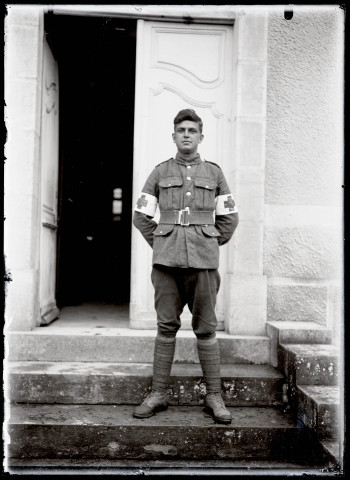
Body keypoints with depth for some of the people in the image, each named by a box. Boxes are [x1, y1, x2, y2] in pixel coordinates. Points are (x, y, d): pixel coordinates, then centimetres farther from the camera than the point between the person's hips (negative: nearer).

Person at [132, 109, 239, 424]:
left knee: (206, 328, 2)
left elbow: (229, 218, 15)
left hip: (203, 262, 0)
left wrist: (208, 245, 10)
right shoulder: (160, 172, 11)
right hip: (167, 262, 1)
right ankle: (159, 393, 12)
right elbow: (141, 216, 12)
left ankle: (214, 396, 10)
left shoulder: (214, 173, 11)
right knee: (166, 327, 3)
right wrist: (162, 246, 7)